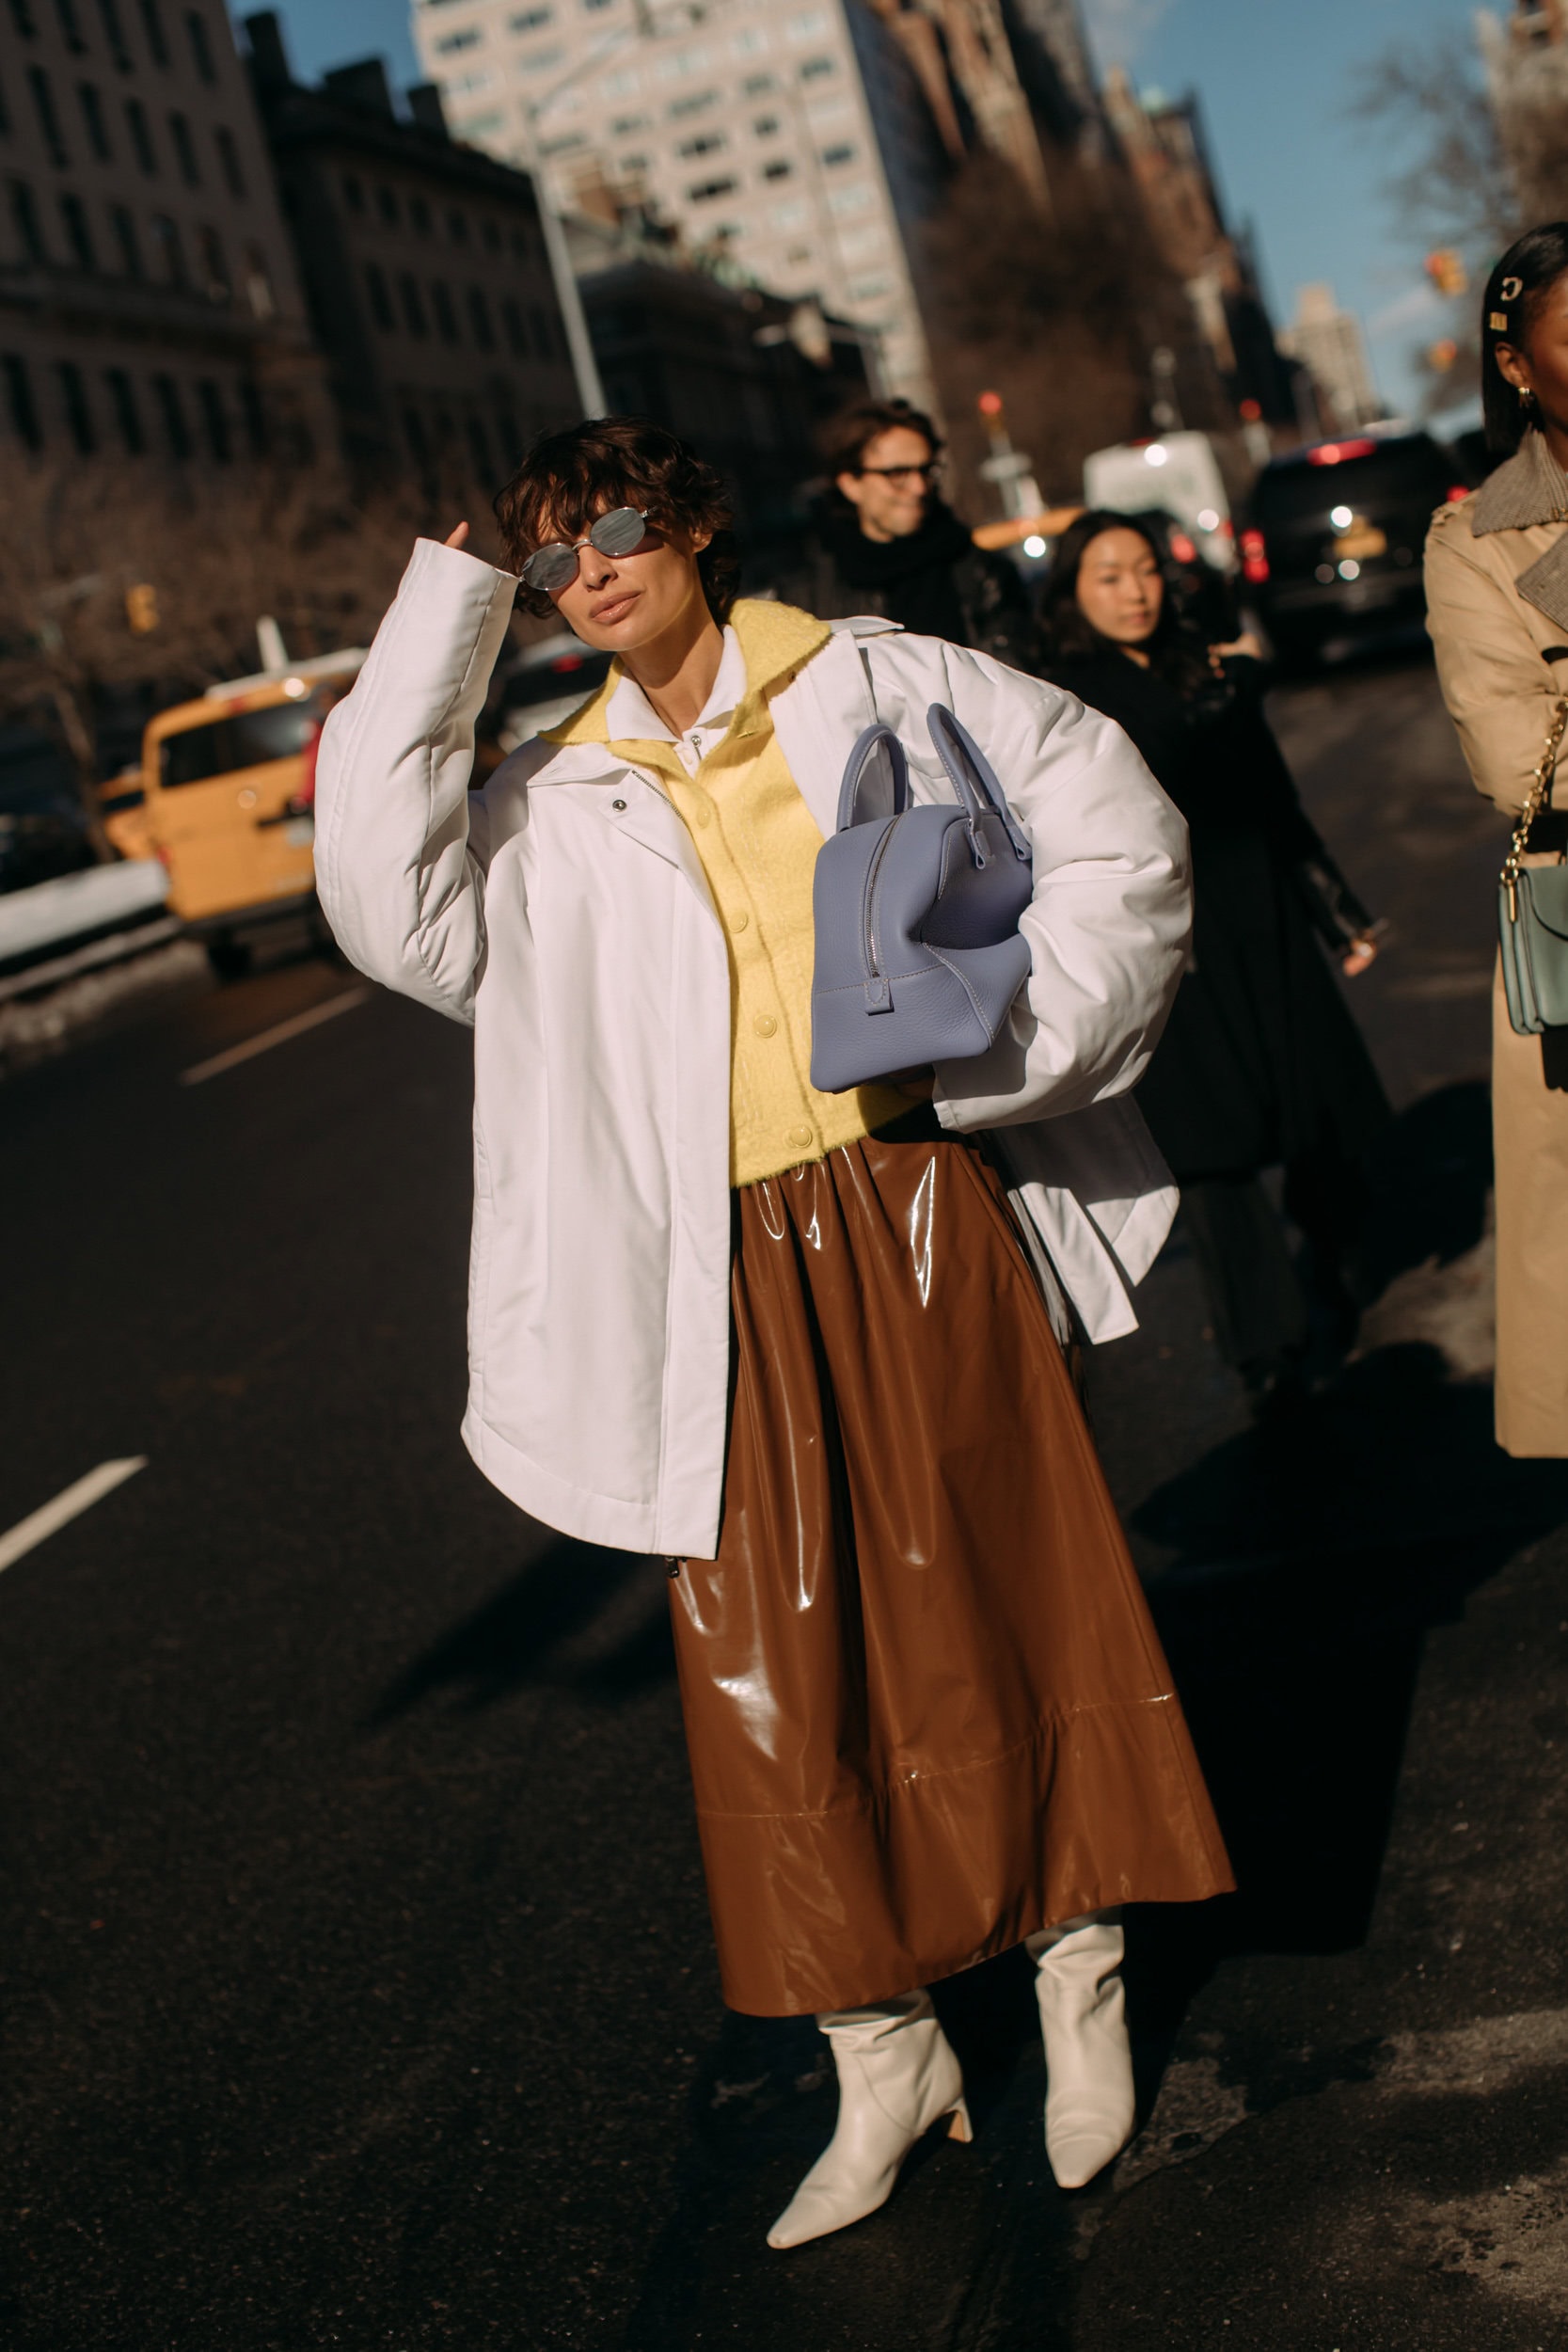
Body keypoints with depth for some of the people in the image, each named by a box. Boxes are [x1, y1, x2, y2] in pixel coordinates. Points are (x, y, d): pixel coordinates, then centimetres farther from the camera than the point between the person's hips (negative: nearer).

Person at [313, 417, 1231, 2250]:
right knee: (773, 1653, 4)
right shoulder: (555, 806, 9)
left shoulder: (875, 686, 6)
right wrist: (439, 623, -5)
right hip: (733, 1279, 2)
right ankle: (882, 2058, 20)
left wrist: (1011, 1038, -4)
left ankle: (1081, 1978, 27)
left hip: (912, 1215, -1)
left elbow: (1116, 830, 6)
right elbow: (392, 905, -10)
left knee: (998, 1594, 6)